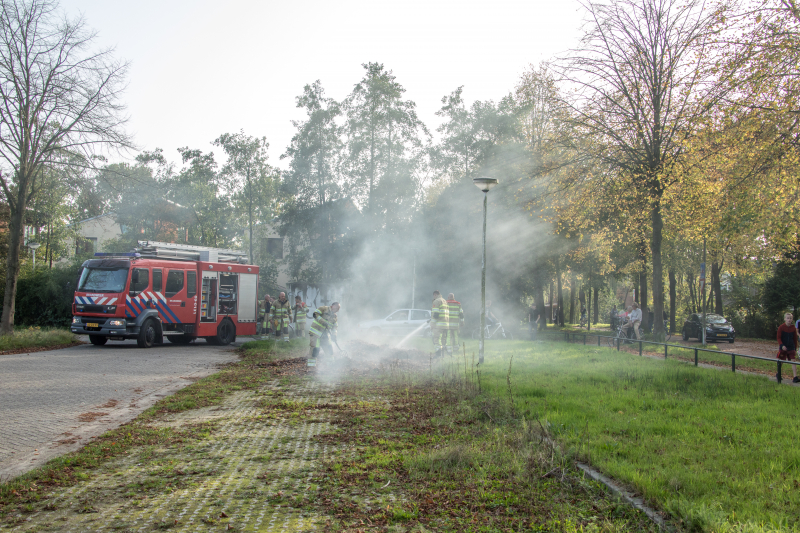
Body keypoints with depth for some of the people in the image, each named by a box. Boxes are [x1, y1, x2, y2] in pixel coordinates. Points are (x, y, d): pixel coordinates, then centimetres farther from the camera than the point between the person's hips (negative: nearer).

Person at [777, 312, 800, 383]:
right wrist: (782, 345, -20)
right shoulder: (781, 327, -8)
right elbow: (779, 338, -6)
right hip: (783, 348, -2)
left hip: (791, 348, 2)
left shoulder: (793, 328, 0)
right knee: (781, 361, 9)